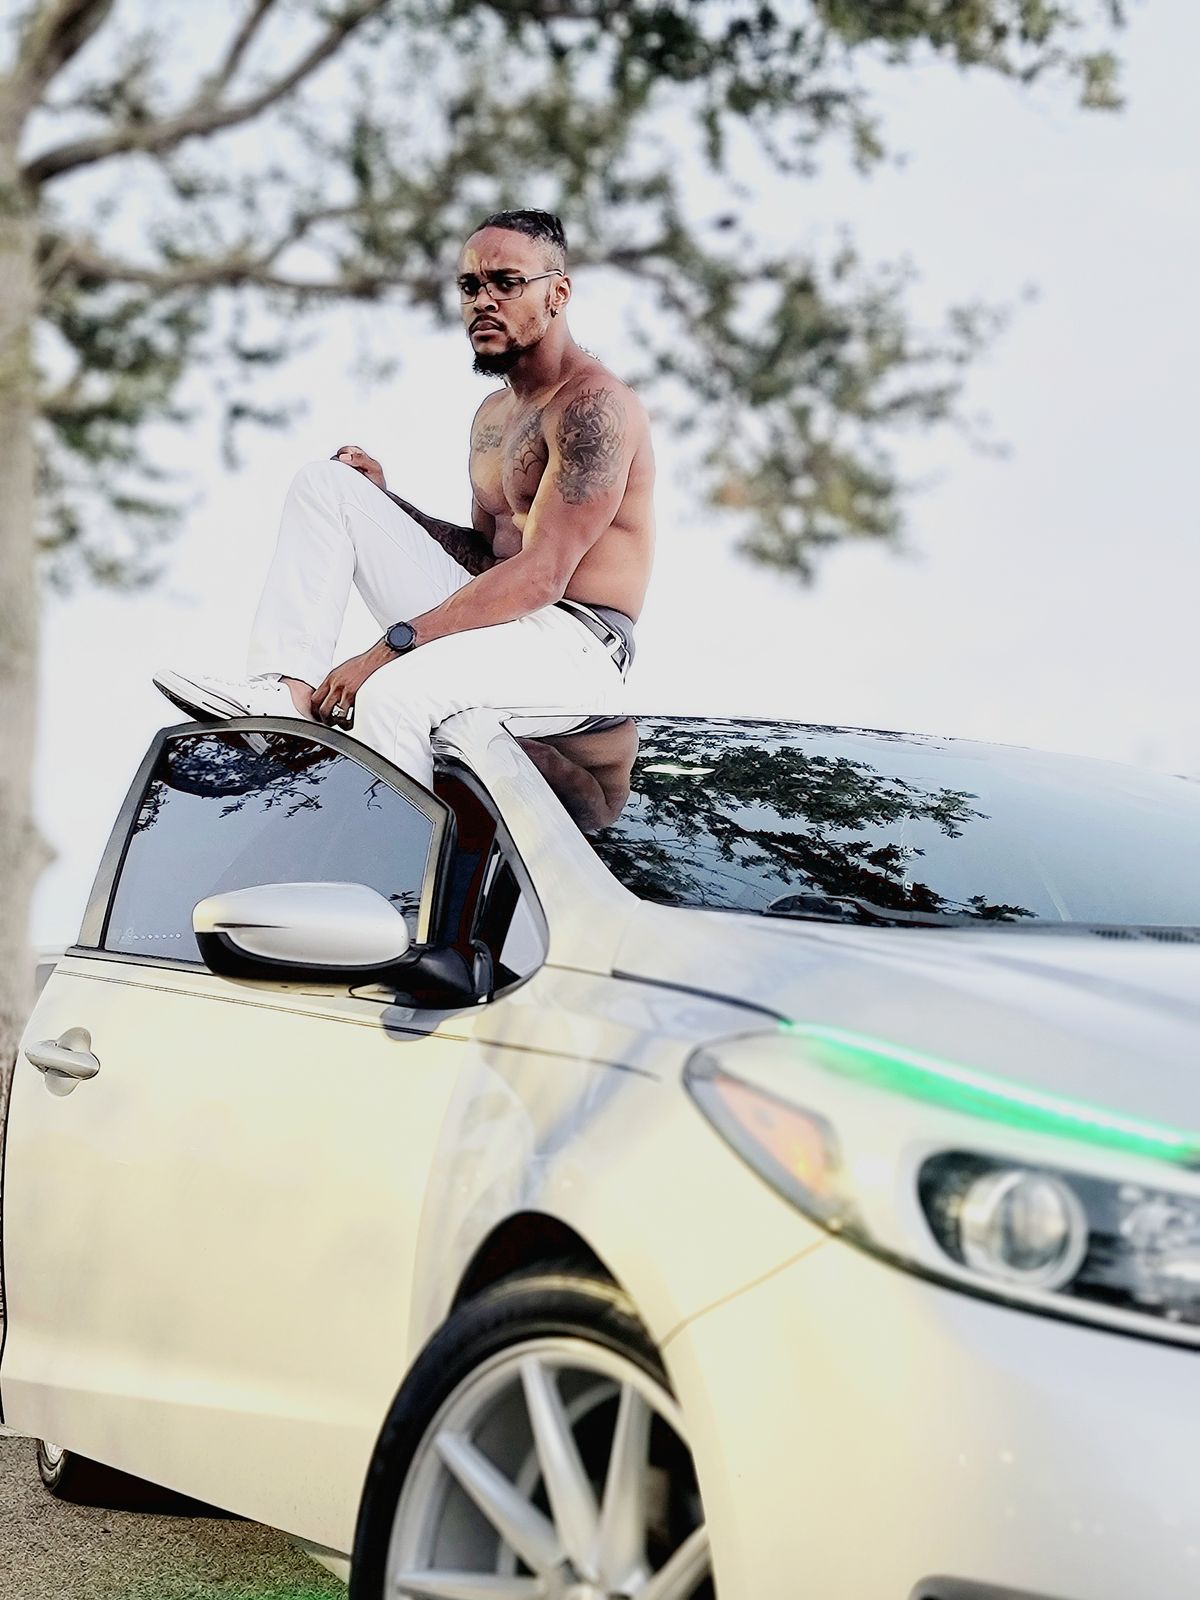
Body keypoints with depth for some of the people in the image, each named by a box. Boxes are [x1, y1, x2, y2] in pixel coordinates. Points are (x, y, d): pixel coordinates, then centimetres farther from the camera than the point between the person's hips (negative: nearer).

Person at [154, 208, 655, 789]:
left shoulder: (593, 406, -12)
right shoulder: (493, 415, 19)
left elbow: (542, 576, -22)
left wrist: (388, 648, -26)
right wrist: (383, 505, 8)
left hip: (573, 648, -10)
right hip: (490, 619, 10)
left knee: (395, 691, -38)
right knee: (323, 485, 6)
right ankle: (288, 693, -13)